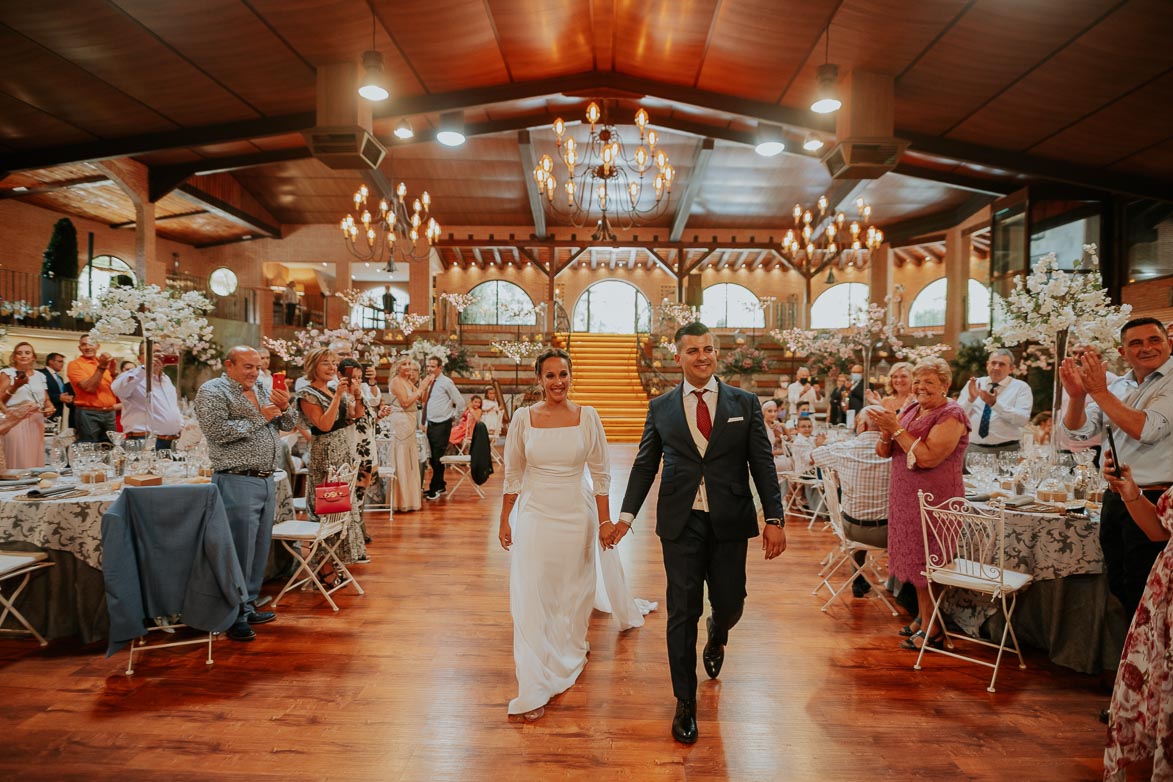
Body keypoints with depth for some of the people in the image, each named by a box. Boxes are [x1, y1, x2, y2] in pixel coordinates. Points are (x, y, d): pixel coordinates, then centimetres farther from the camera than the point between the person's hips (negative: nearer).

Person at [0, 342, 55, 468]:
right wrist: (15, 386, -19)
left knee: (36, 461, 4)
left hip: (36, 423, 5)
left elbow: (46, 399, 19)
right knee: (19, 463, -9)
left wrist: (50, 408, -1)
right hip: (16, 422, -5)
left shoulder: (40, 376, 15)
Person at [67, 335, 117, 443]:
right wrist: (101, 367, -16)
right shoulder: (75, 364, -1)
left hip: (109, 413, 5)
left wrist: (112, 372, 1)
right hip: (88, 414, -5)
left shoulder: (104, 363, 14)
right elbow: (89, 388, -14)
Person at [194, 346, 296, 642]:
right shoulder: (213, 391, -6)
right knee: (239, 551, -5)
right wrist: (260, 417, -13)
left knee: (259, 549, 13)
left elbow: (288, 425, 20)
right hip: (237, 482, -8)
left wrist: (283, 407, -2)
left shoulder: (261, 390, 17)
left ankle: (248, 606, 25)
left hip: (266, 481, 8)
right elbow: (217, 430, -20)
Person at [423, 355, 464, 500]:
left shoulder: (446, 382, -11)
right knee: (432, 458, 14)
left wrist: (452, 415, -1)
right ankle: (440, 487, 26)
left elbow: (460, 402, -10)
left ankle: (435, 489, 5)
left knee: (438, 458, -4)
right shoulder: (430, 382, 10)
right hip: (431, 424, 8)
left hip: (442, 425, -8)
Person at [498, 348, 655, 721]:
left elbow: (600, 473, 0)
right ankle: (534, 688, 8)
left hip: (577, 515, 0)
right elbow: (513, 474, 4)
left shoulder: (587, 416, -5)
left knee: (575, 592, 15)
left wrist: (604, 520, -1)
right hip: (534, 515, 0)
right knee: (530, 597, -2)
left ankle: (569, 656, 42)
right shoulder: (524, 418, -4)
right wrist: (505, 520, 5)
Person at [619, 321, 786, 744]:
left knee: (730, 603, 9)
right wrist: (626, 515, 0)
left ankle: (716, 636, 49)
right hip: (681, 523, 0)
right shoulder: (660, 407, 4)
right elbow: (644, 465, 8)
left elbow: (762, 464, 2)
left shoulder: (745, 403, 3)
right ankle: (685, 704, 19)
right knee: (682, 612, 4)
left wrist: (775, 519, -5)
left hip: (729, 522, 1)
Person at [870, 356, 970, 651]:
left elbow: (928, 458, -25)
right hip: (906, 497, 7)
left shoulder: (952, 416, -13)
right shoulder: (911, 410, 10)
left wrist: (896, 428, -21)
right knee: (916, 560, 15)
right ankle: (922, 617, 28)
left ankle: (932, 629, 13)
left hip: (934, 500, -7)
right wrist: (886, 431, -12)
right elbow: (885, 452, 9)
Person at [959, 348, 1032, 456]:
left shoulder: (1021, 387, 2)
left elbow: (1022, 419, -13)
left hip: (1007, 450, -2)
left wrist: (995, 403, -25)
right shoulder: (973, 384, 9)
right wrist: (970, 399, -15)